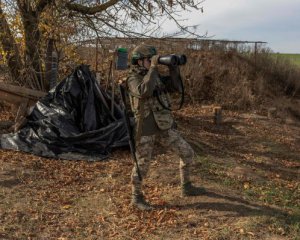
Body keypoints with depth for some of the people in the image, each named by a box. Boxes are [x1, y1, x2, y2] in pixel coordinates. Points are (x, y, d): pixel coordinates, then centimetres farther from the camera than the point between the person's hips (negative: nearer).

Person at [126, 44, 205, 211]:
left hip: (164, 128, 7)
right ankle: (136, 197, 25)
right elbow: (144, 91, -32)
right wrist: (153, 68, -25)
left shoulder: (155, 76, 11)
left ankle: (186, 188, 26)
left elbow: (176, 87, 10)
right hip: (145, 130, -6)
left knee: (187, 153, 9)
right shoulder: (133, 79, -10)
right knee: (142, 166, 4)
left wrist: (173, 68, -2)